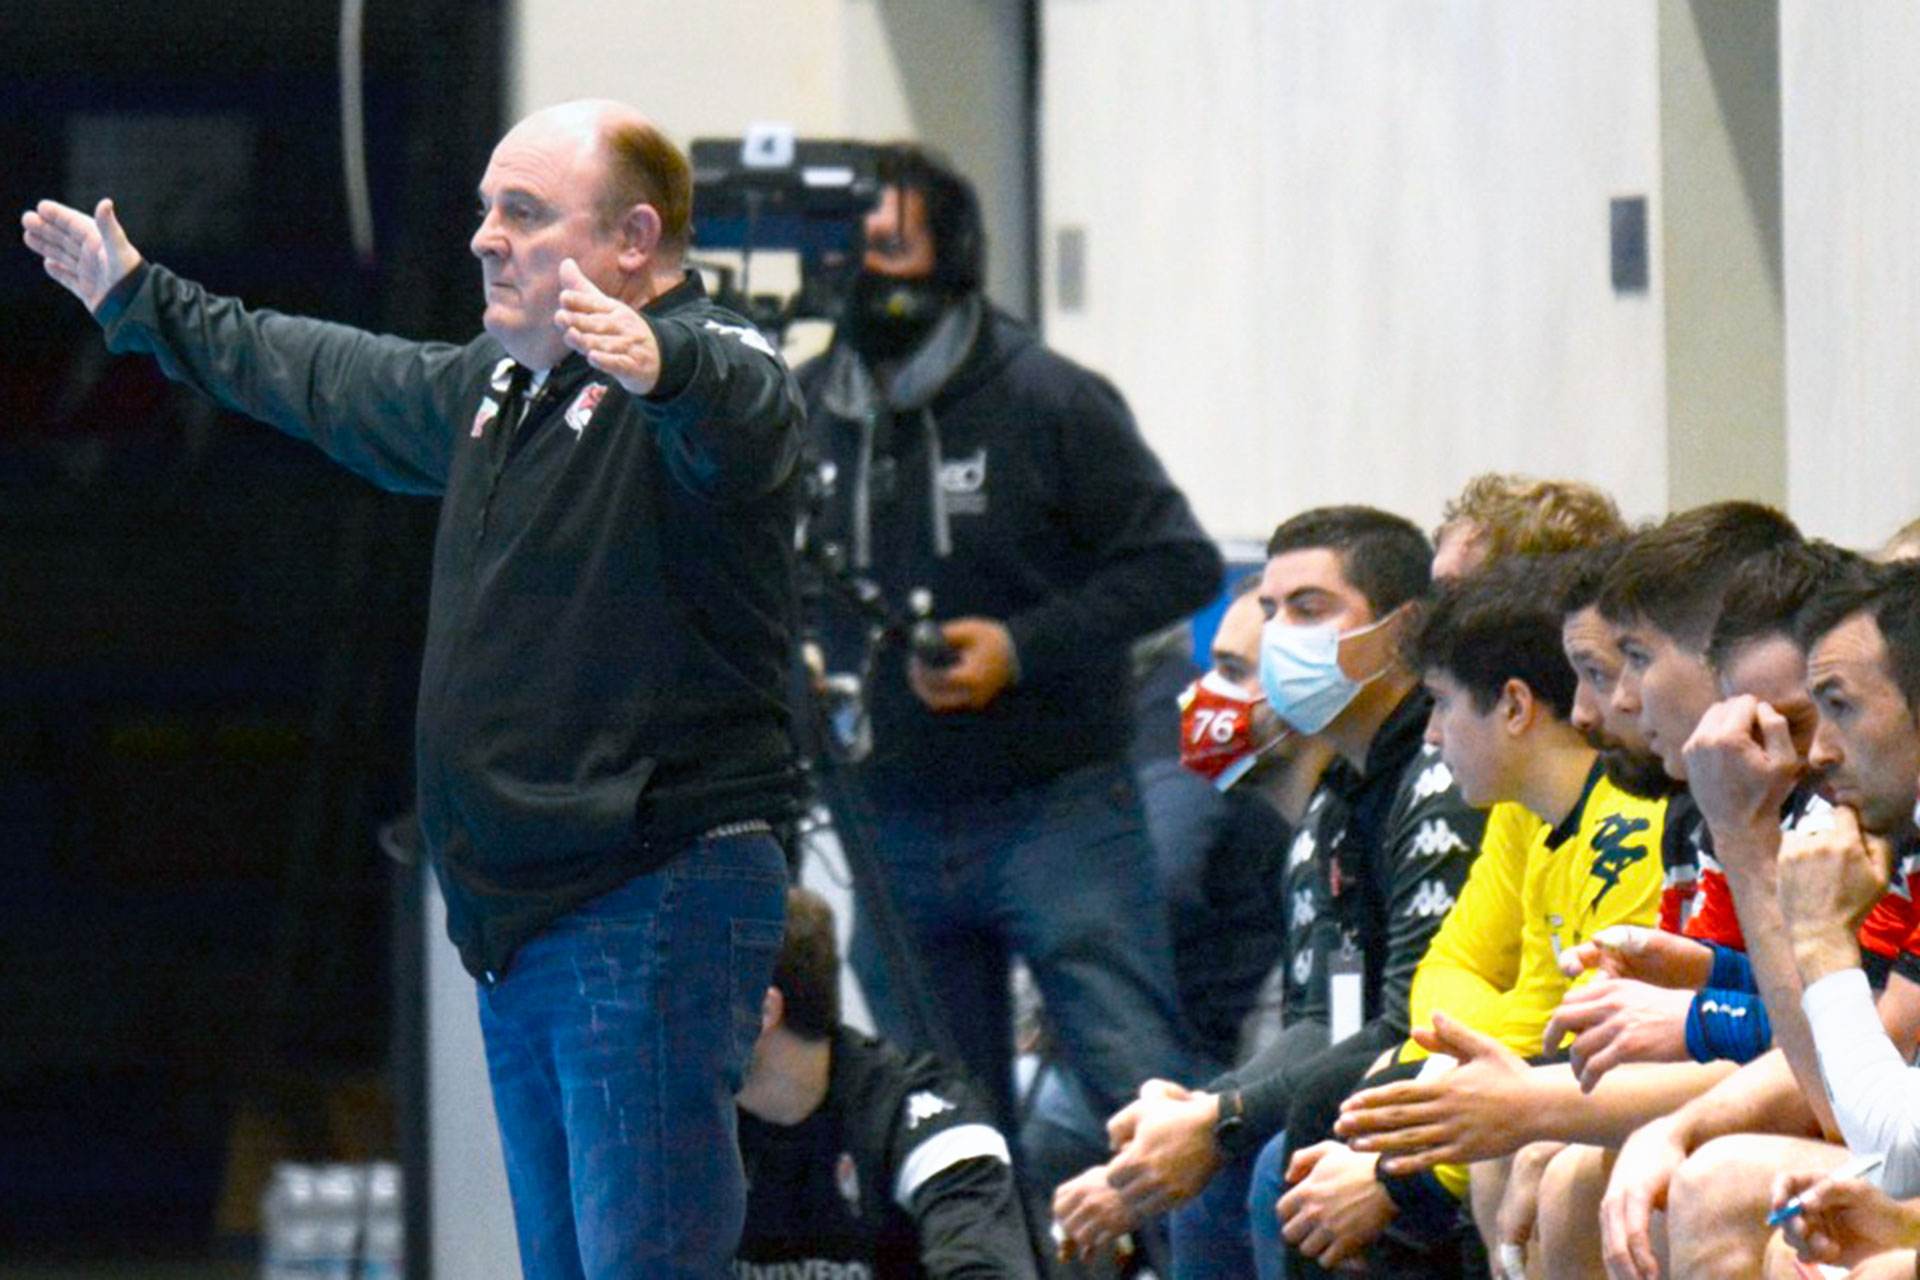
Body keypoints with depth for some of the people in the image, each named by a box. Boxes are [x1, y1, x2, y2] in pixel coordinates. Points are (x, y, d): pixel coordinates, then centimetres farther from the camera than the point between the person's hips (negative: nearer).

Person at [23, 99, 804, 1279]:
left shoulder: (709, 375, -12)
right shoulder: (495, 385, 18)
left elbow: (743, 419, -37)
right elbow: (318, 376, 36)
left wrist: (660, 366, -60)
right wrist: (142, 304, 47)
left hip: (659, 904, -9)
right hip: (523, 917, 10)